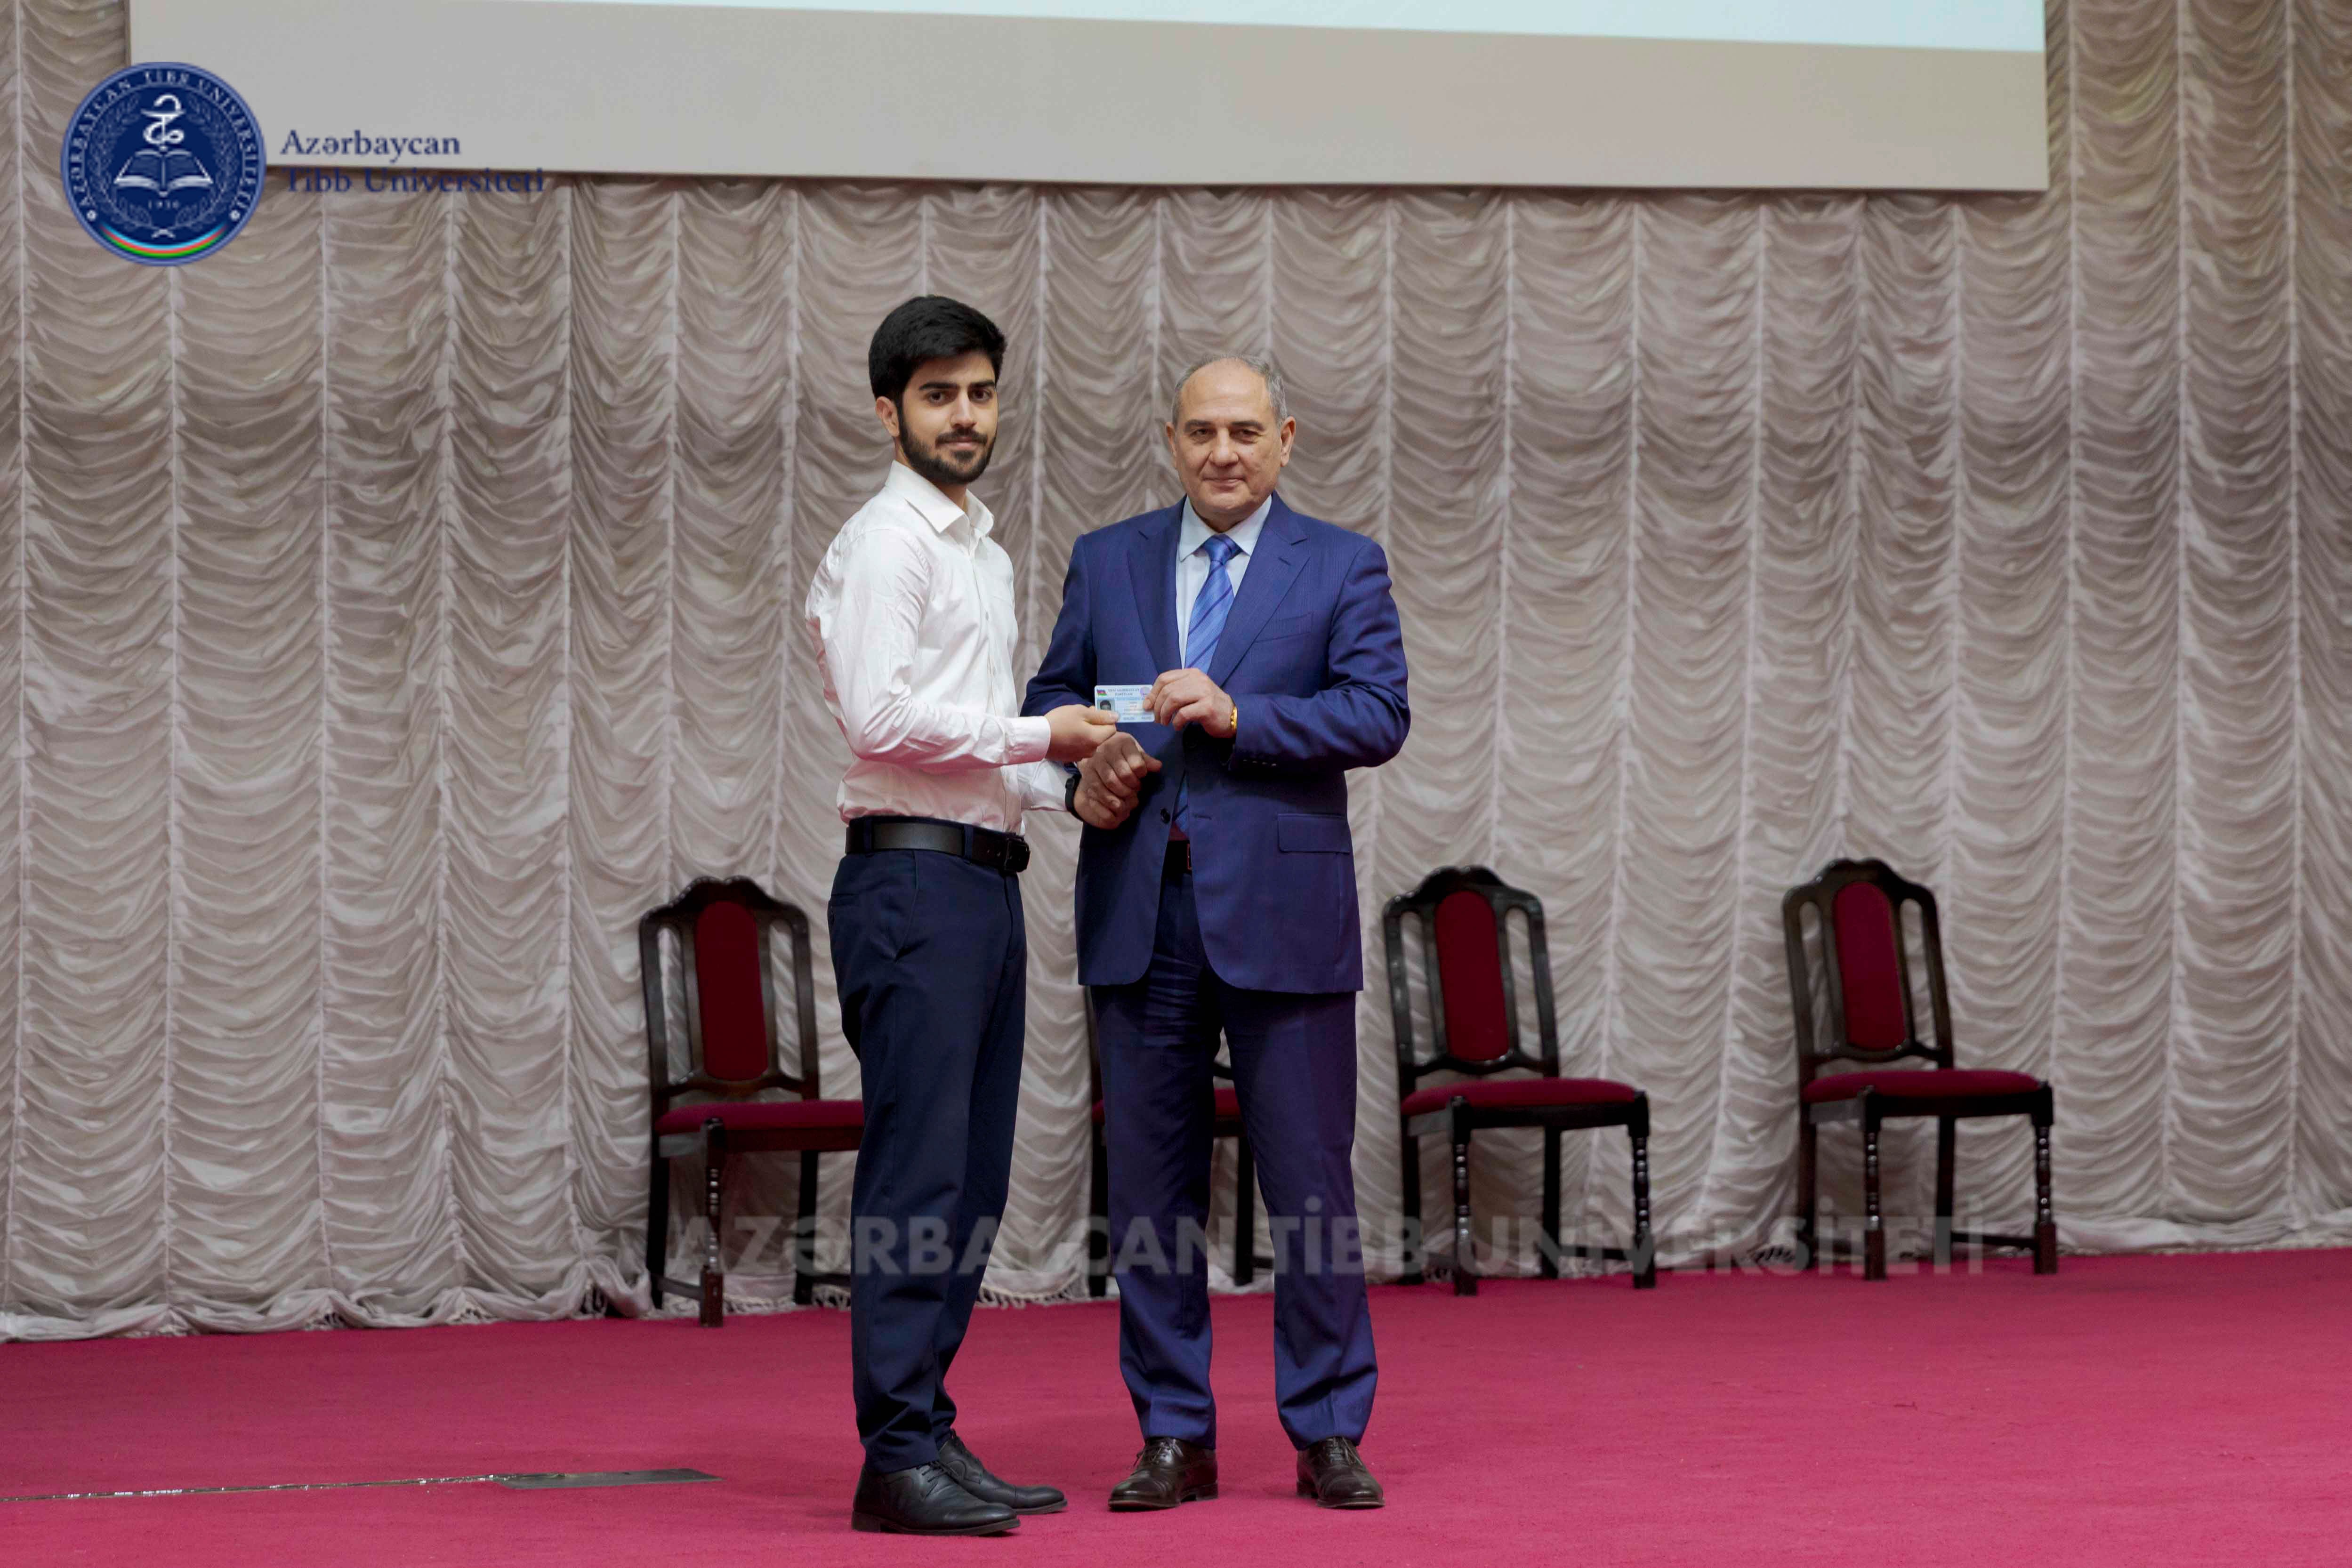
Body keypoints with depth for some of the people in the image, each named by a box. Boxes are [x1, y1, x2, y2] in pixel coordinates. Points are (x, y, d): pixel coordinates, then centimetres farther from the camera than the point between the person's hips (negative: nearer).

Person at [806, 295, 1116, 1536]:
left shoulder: (984, 552, 21)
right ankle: (897, 1456, -10)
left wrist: (1071, 782, 10)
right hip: (915, 882, -10)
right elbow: (883, 717, -19)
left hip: (986, 876, 10)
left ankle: (932, 1435, 14)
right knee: (917, 1177, -11)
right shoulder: (884, 544, -8)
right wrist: (1037, 735, -12)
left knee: (971, 1181, 10)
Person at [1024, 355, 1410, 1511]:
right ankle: (1174, 1436, 12)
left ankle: (1329, 1435, 8)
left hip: (1283, 911, -3)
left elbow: (1379, 714, -6)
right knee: (1149, 1182, 5)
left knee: (1312, 1182, 0)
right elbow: (1051, 696, 15)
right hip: (1139, 913, 3)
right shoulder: (1107, 561, 14)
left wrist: (1239, 715, -17)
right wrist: (1083, 767, -6)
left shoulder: (1342, 568, 5)